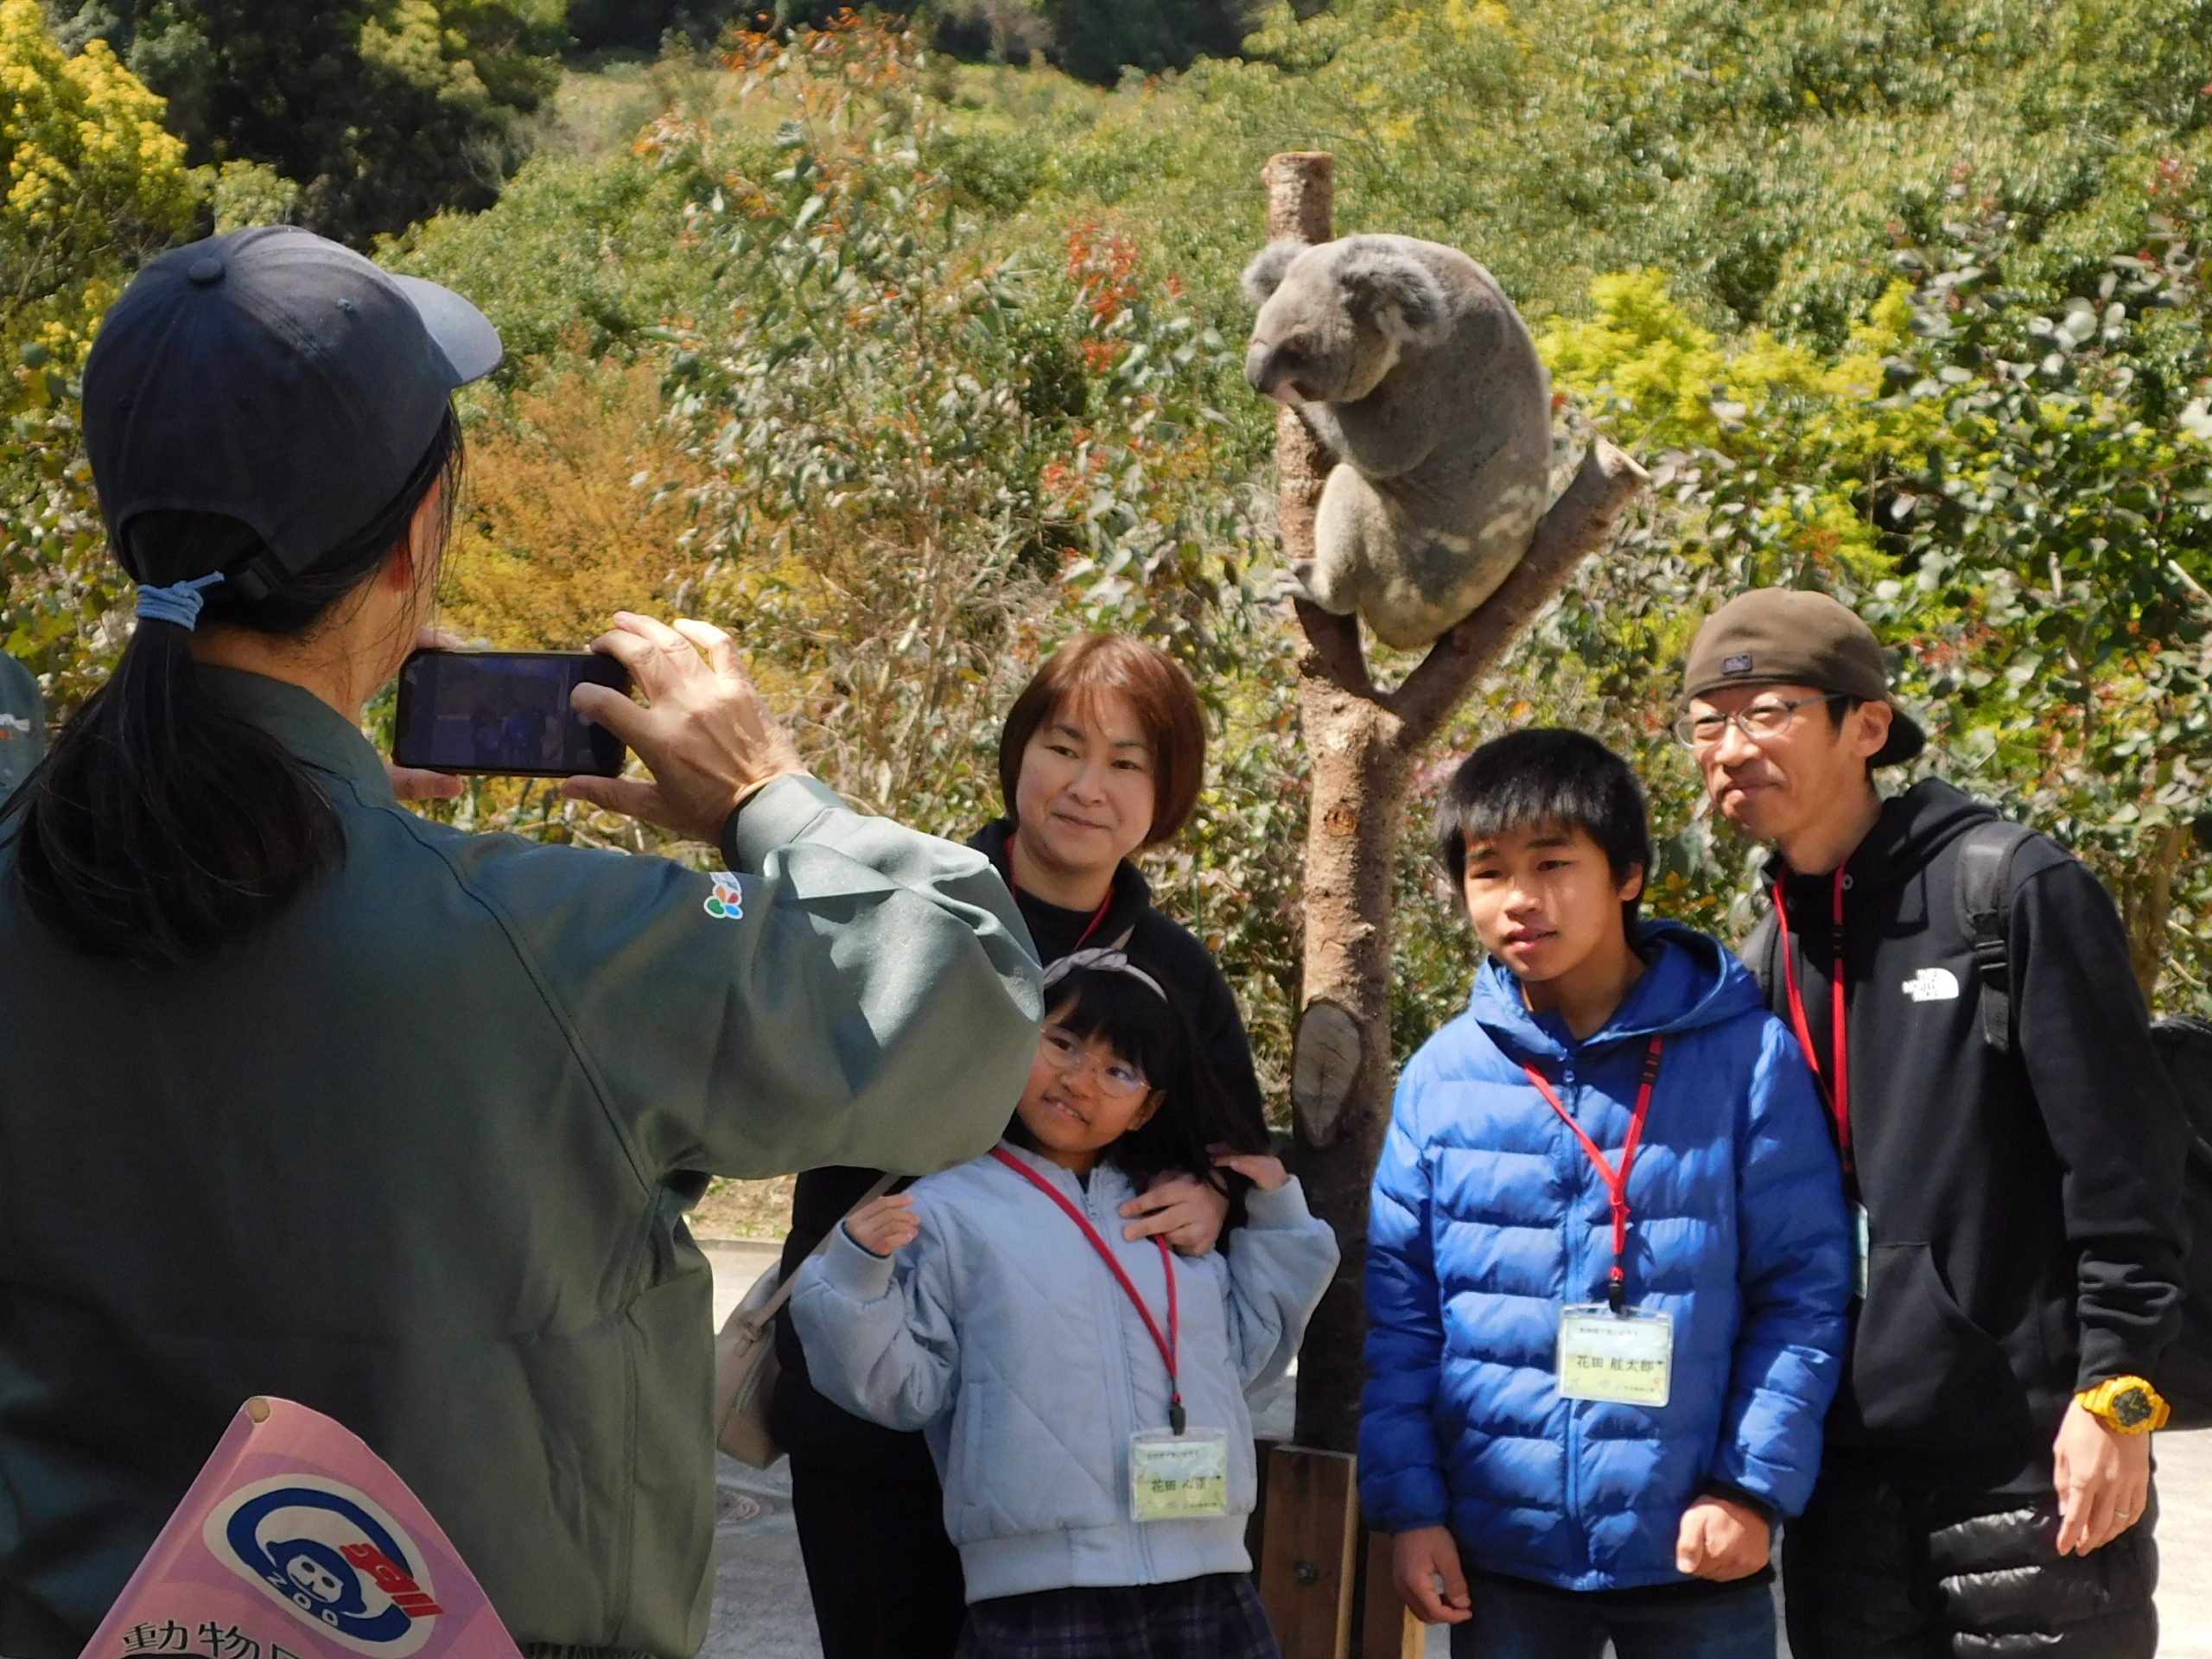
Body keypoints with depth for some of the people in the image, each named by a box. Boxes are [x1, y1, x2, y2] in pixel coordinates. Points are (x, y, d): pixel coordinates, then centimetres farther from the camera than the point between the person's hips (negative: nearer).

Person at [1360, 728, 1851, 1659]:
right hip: (1499, 1552, 2)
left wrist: (1754, 1484, -10)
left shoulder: (1746, 1057, -5)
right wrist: (1408, 1504, -1)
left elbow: (1803, 1288, -3)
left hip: (1696, 1548, -2)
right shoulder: (1441, 1075, 2)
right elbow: (1396, 1307, 5)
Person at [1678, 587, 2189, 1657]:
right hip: (1844, 1483, 6)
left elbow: (2120, 1164, -10)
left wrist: (2115, 1390, -14)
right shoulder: (1773, 958, 12)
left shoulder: (2017, 893, -7)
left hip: (2028, 1464, -6)